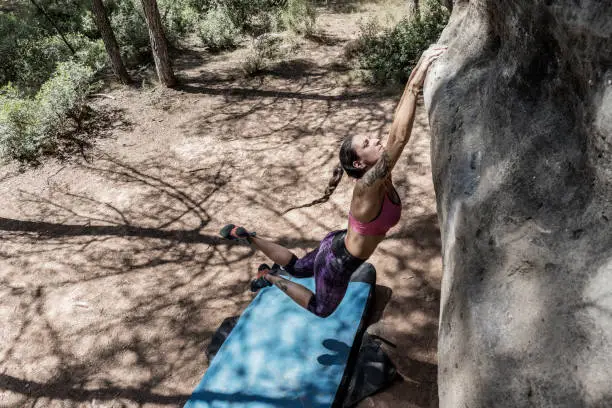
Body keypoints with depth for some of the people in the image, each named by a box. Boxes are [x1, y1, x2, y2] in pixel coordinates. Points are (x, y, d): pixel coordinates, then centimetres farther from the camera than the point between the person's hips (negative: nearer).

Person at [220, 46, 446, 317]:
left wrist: (416, 74, -24)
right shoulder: (367, 186, -37)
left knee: (296, 268, 31)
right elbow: (399, 139, -49)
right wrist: (416, 85, -52)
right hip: (337, 263, -7)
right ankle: (270, 277, 28)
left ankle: (246, 236, 33)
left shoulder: (381, 177, -15)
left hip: (337, 245, 7)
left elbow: (396, 129, -21)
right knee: (321, 309, 22)